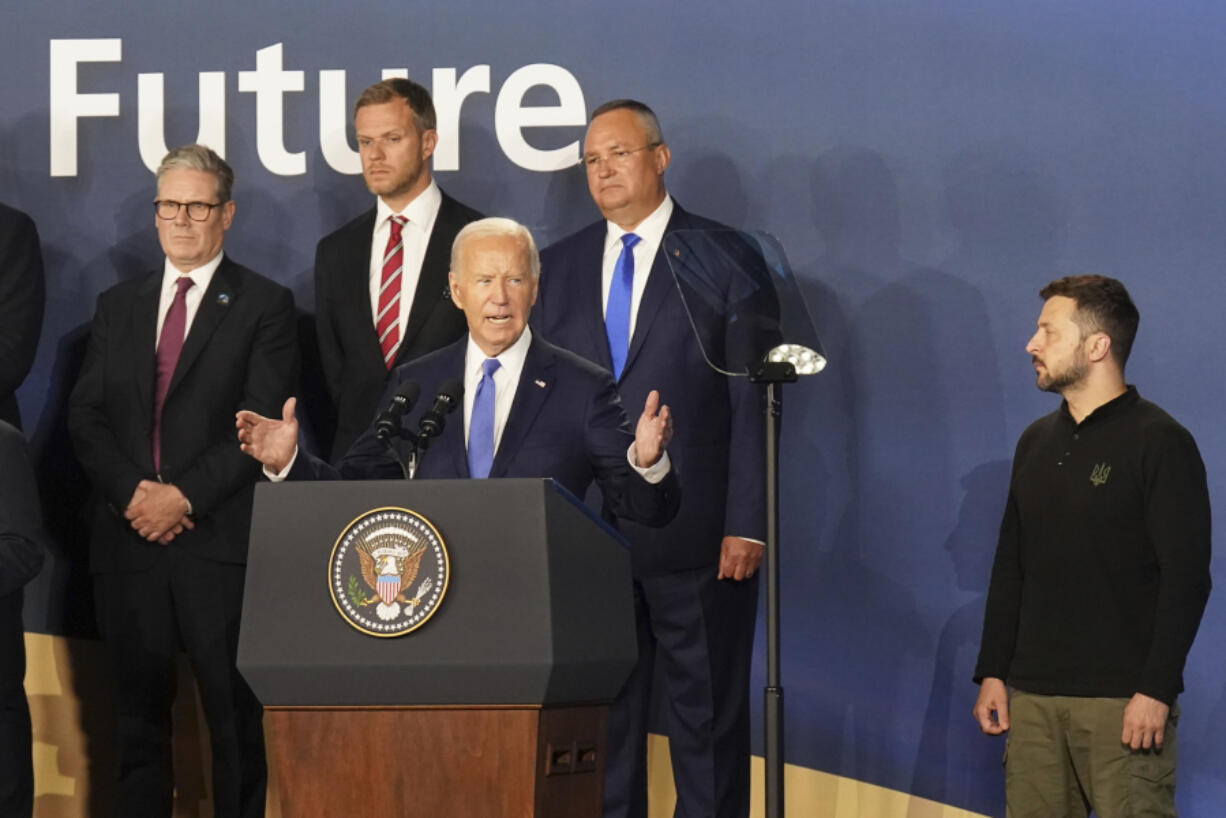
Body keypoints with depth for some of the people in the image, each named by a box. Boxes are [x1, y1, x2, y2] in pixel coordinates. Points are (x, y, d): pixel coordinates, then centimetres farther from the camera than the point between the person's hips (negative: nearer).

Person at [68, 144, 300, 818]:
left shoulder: (264, 305, 3)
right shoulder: (117, 306, 17)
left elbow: (263, 422, -6)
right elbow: (85, 415, 10)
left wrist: (184, 495, -14)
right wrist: (131, 491, -7)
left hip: (218, 538, -4)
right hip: (130, 536, 4)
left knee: (235, 718, -3)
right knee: (138, 714, 7)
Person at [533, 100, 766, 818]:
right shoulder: (559, 266, 13)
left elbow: (752, 401, -3)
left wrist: (745, 524, -10)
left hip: (695, 536, -4)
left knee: (708, 718, 1)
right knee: (602, 719, 6)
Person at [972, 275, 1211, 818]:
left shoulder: (1158, 442, -6)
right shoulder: (1036, 442, 15)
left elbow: (1186, 576, -11)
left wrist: (1156, 690, -16)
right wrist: (992, 673, 12)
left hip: (1121, 701, -6)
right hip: (1033, 695, 6)